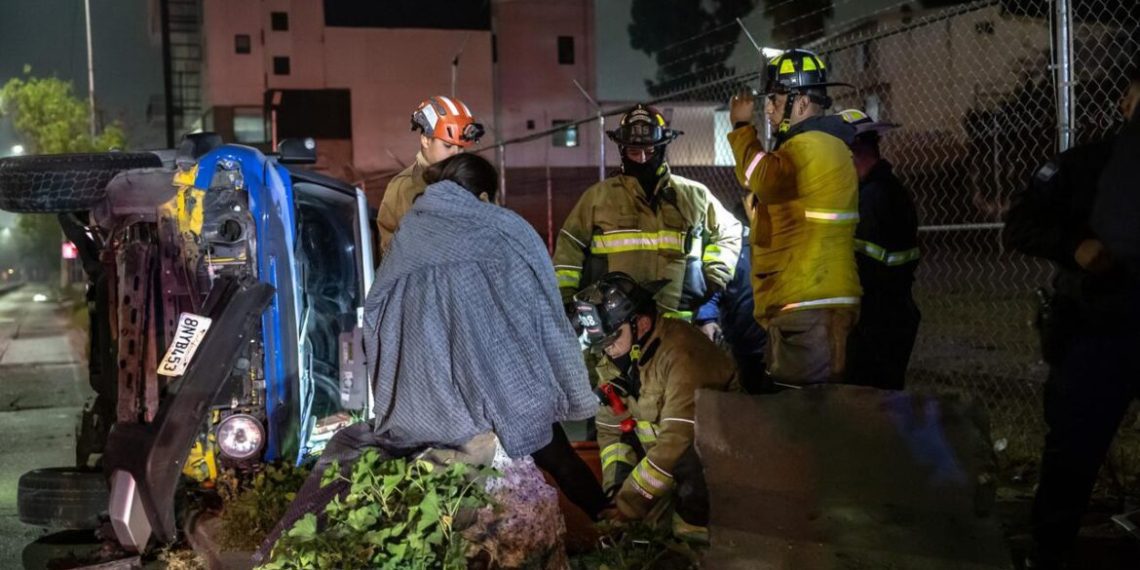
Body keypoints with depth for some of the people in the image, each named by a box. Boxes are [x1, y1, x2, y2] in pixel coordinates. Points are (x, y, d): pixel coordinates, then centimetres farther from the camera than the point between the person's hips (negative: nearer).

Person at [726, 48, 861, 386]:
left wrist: (741, 126, -15)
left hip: (808, 306, -11)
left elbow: (763, 177, -30)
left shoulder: (810, 146, -14)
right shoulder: (821, 144, 21)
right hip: (814, 303, 11)